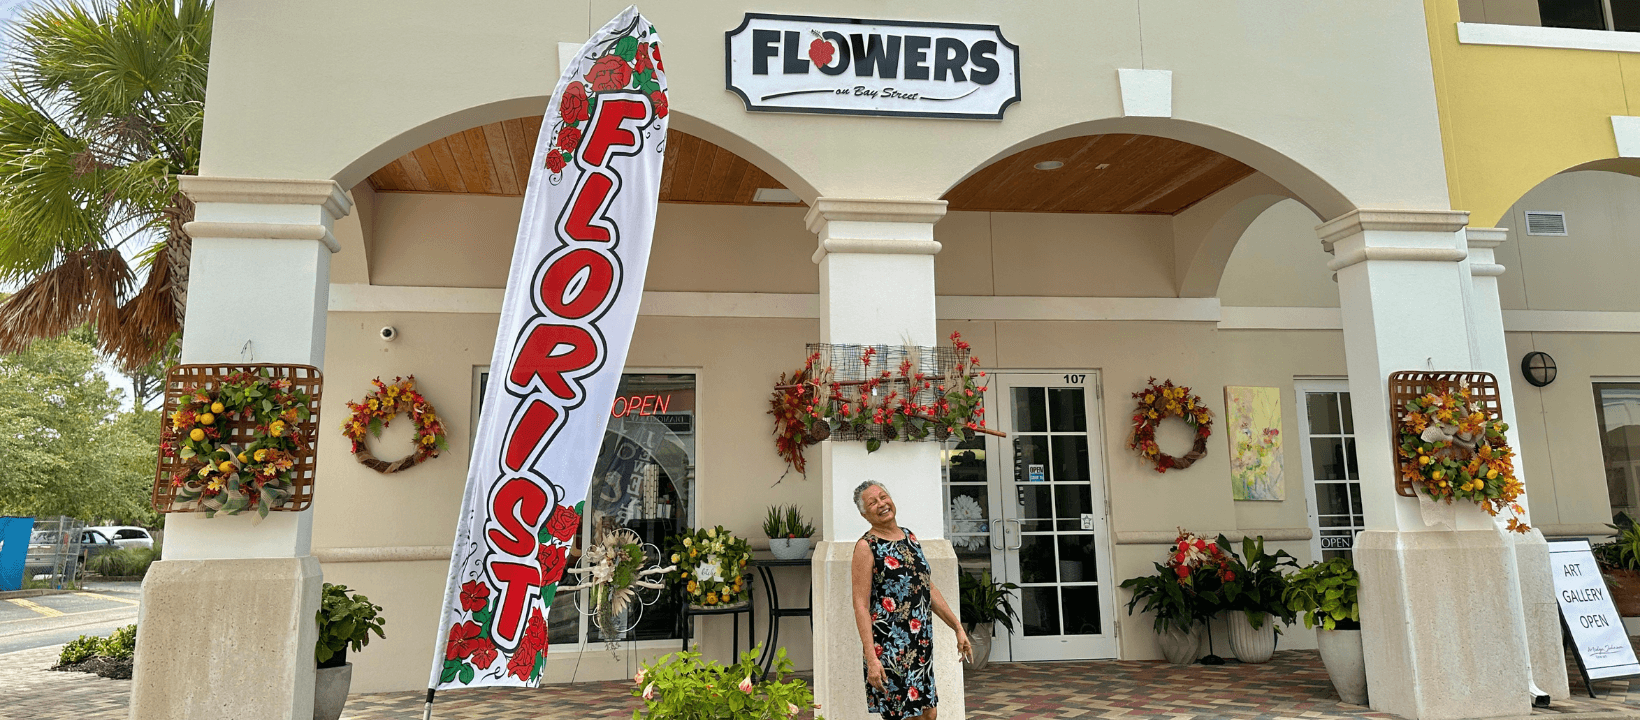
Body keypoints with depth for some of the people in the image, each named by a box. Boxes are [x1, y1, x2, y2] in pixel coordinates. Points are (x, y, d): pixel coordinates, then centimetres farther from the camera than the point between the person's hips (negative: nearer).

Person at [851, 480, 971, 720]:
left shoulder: (910, 538, 13)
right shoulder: (867, 547, -9)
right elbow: (861, 605, -14)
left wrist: (958, 627, 16)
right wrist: (871, 659, -21)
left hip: (922, 642, 7)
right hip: (889, 645, -7)